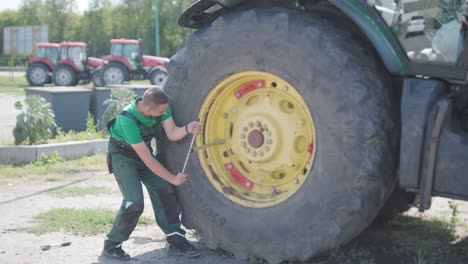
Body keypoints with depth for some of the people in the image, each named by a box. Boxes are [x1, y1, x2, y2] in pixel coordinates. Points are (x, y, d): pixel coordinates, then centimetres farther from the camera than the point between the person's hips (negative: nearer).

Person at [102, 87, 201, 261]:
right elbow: (147, 160, -31)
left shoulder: (161, 106, -20)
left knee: (164, 191, -1)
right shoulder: (128, 120, -36)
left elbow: (172, 134, -15)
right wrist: (172, 178, -24)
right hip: (122, 155, -6)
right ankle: (111, 246, -2)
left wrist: (187, 129, -36)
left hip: (143, 149, 7)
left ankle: (176, 240, 8)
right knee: (134, 202, -18)